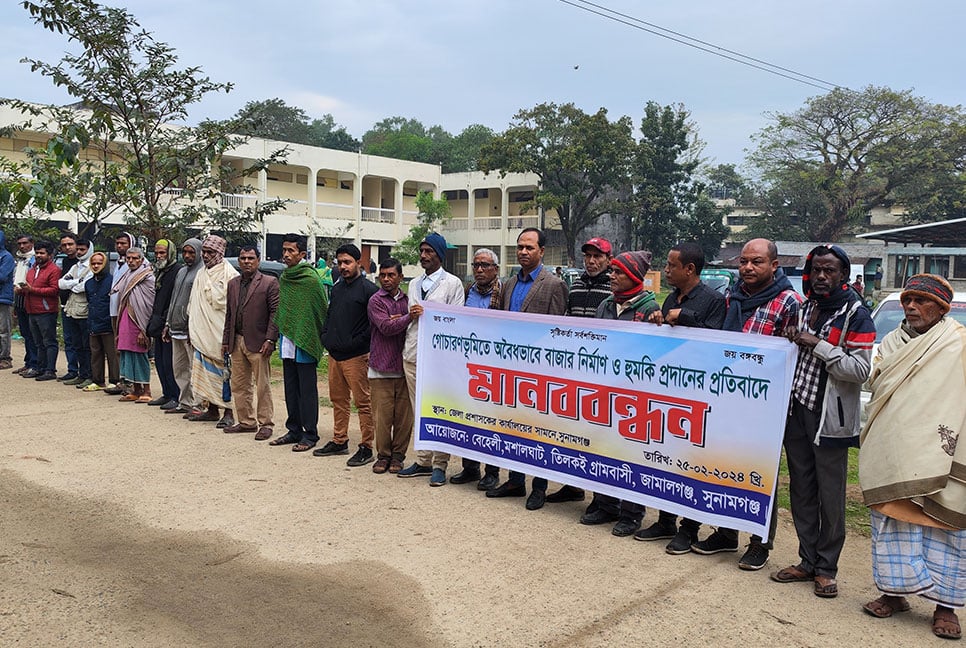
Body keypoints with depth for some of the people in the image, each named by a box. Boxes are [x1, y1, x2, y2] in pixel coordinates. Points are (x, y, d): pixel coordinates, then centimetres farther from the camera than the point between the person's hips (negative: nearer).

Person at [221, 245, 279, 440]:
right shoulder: (233, 284, 14)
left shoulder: (269, 283, -5)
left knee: (263, 387, -1)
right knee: (238, 385, 11)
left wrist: (270, 339, -15)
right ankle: (246, 421, 23)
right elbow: (229, 314, 17)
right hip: (237, 342, 6)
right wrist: (226, 341, 13)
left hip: (258, 343, -6)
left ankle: (266, 424, 9)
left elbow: (276, 312, -9)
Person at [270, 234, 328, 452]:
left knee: (307, 390, 0)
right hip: (287, 342, 7)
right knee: (291, 389, 13)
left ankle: (310, 434, 7)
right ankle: (294, 430, 23)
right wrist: (277, 335, 15)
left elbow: (322, 309, -8)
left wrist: (320, 338, -3)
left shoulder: (311, 279, -12)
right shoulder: (283, 278, 10)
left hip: (305, 343, -7)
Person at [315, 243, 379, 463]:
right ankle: (339, 441, 26)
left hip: (356, 356, -8)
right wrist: (325, 336, 9)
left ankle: (366, 447, 2)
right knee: (338, 400, 15)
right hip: (334, 354, 8)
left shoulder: (368, 289, -9)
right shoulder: (336, 289, 15)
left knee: (362, 402, -3)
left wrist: (358, 342, -14)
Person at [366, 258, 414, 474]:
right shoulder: (375, 301, 1)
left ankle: (398, 455, 16)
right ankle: (383, 455, 12)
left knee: (404, 416, 4)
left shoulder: (407, 300, 13)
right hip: (381, 368, -3)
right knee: (382, 416, -1)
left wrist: (398, 321, -7)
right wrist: (409, 317, -19)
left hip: (404, 367, 3)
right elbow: (386, 327, -12)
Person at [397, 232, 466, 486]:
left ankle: (440, 464, 3)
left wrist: (426, 313, -11)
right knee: (419, 410, 11)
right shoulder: (414, 284, 18)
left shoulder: (453, 283, -2)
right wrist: (410, 316, 1)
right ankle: (423, 461, 20)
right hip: (412, 353, 6)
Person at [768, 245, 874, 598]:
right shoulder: (804, 308, 13)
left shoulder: (855, 314, -6)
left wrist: (818, 345, -18)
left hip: (830, 418, -6)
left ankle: (826, 568, 14)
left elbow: (860, 369, -15)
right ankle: (807, 561, 23)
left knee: (830, 496, 2)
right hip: (797, 411, 6)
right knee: (801, 491, 12)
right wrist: (791, 341, 4)